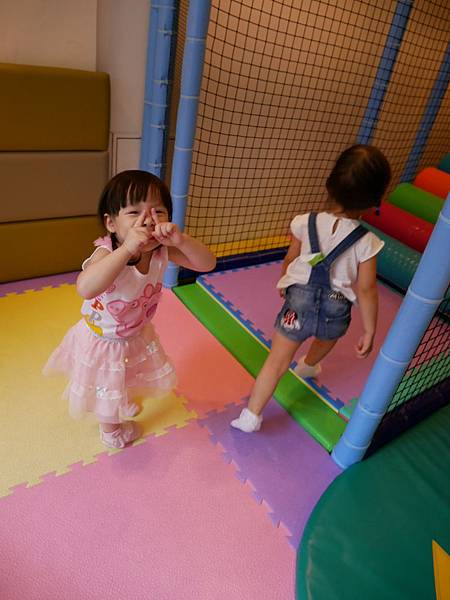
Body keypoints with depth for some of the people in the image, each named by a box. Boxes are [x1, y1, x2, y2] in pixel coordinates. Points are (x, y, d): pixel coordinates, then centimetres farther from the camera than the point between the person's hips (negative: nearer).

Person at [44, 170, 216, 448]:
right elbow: (86, 288, -58)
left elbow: (207, 263, -27)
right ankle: (110, 428, 54)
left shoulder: (162, 250, -23)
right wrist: (127, 249, -63)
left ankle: (124, 403, 69)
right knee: (107, 389, 22)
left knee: (126, 380, 34)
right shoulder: (107, 253, -38)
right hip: (103, 340, -5)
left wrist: (180, 239, -44)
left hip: (138, 333, 5)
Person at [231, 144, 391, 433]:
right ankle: (308, 366, 66)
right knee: (326, 339, 36)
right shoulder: (366, 242, -13)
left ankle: (251, 416, 13)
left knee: (277, 362, 9)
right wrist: (369, 331, 2)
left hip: (300, 300, -1)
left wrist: (284, 284, 26)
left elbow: (290, 261, 5)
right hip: (337, 310, 1)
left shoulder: (305, 223, -9)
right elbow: (367, 290, -10)